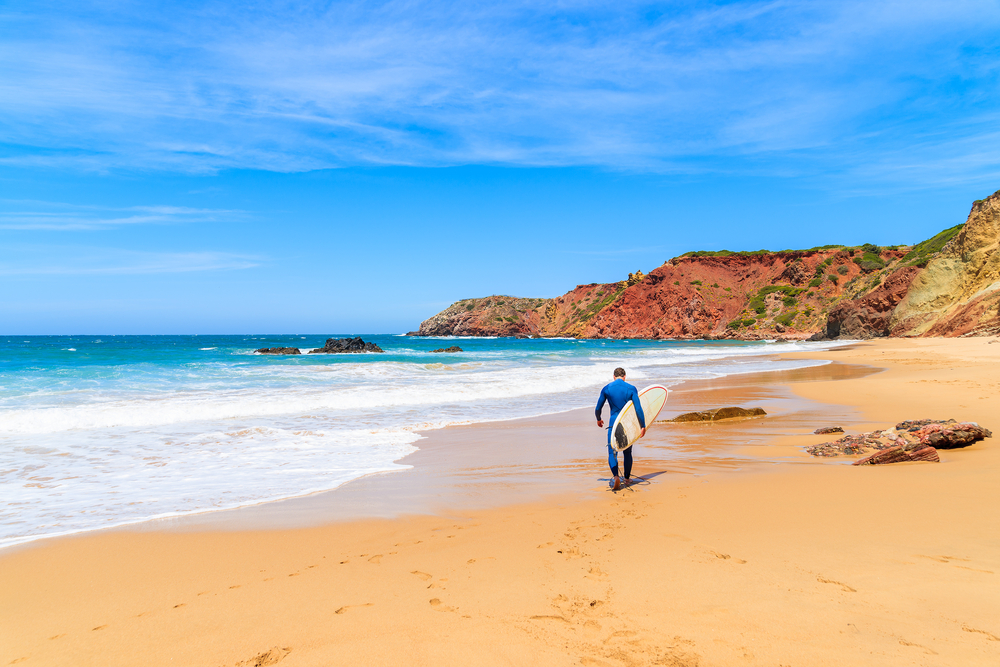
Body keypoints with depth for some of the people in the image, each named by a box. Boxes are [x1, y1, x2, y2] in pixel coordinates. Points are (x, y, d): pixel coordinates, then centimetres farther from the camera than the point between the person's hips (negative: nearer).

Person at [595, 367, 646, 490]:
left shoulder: (606, 389, -1)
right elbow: (638, 409, -9)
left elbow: (598, 409, 5)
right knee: (628, 452, 17)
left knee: (612, 452, 1)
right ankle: (627, 479, 26)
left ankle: (616, 476, -22)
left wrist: (599, 419, 25)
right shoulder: (631, 389, -3)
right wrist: (643, 426, -4)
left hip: (613, 423, -1)